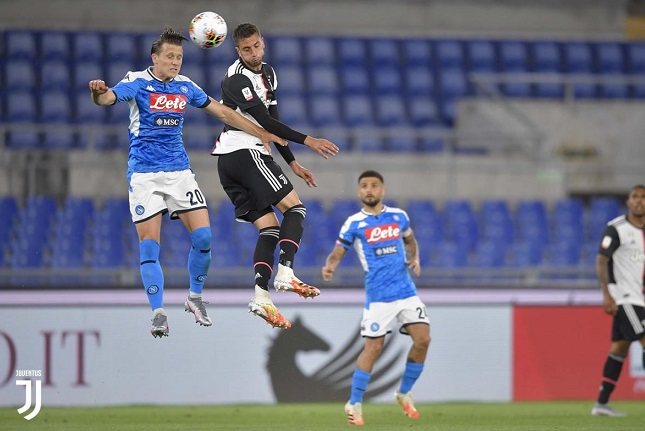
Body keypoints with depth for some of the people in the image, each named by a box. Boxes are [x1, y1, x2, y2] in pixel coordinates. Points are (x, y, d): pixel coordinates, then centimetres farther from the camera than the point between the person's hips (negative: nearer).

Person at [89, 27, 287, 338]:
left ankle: (195, 298, 15)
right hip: (144, 173, -4)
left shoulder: (184, 86, 7)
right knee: (149, 244, -9)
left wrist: (261, 133, 15)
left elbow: (221, 111, 16)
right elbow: (107, 98, -26)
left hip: (179, 170, 4)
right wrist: (98, 91, -51)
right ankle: (158, 313, -4)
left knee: (203, 236, -6)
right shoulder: (137, 83, -8)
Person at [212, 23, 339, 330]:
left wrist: (293, 163, 21)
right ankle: (285, 274, -24)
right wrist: (307, 141, -18)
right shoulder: (237, 79, -12)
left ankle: (261, 296, -12)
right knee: (294, 207, -11)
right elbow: (266, 122, -17)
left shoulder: (268, 74, 19)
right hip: (244, 152, -9)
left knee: (269, 229, 1)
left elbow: (272, 122, 23)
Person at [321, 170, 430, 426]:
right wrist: (329, 268, -23)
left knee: (423, 340, -6)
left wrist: (414, 259, 6)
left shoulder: (398, 216, 9)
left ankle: (404, 393, 14)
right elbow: (337, 253, -1)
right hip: (378, 295, -3)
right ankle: (355, 404, 8)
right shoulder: (354, 224, -2)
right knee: (373, 347, -6)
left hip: (406, 290, 4)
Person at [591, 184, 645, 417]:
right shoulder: (616, 229, -10)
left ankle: (602, 404, 9)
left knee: (620, 347, 7)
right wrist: (606, 295, -22)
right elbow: (601, 262, -14)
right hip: (623, 297, -7)